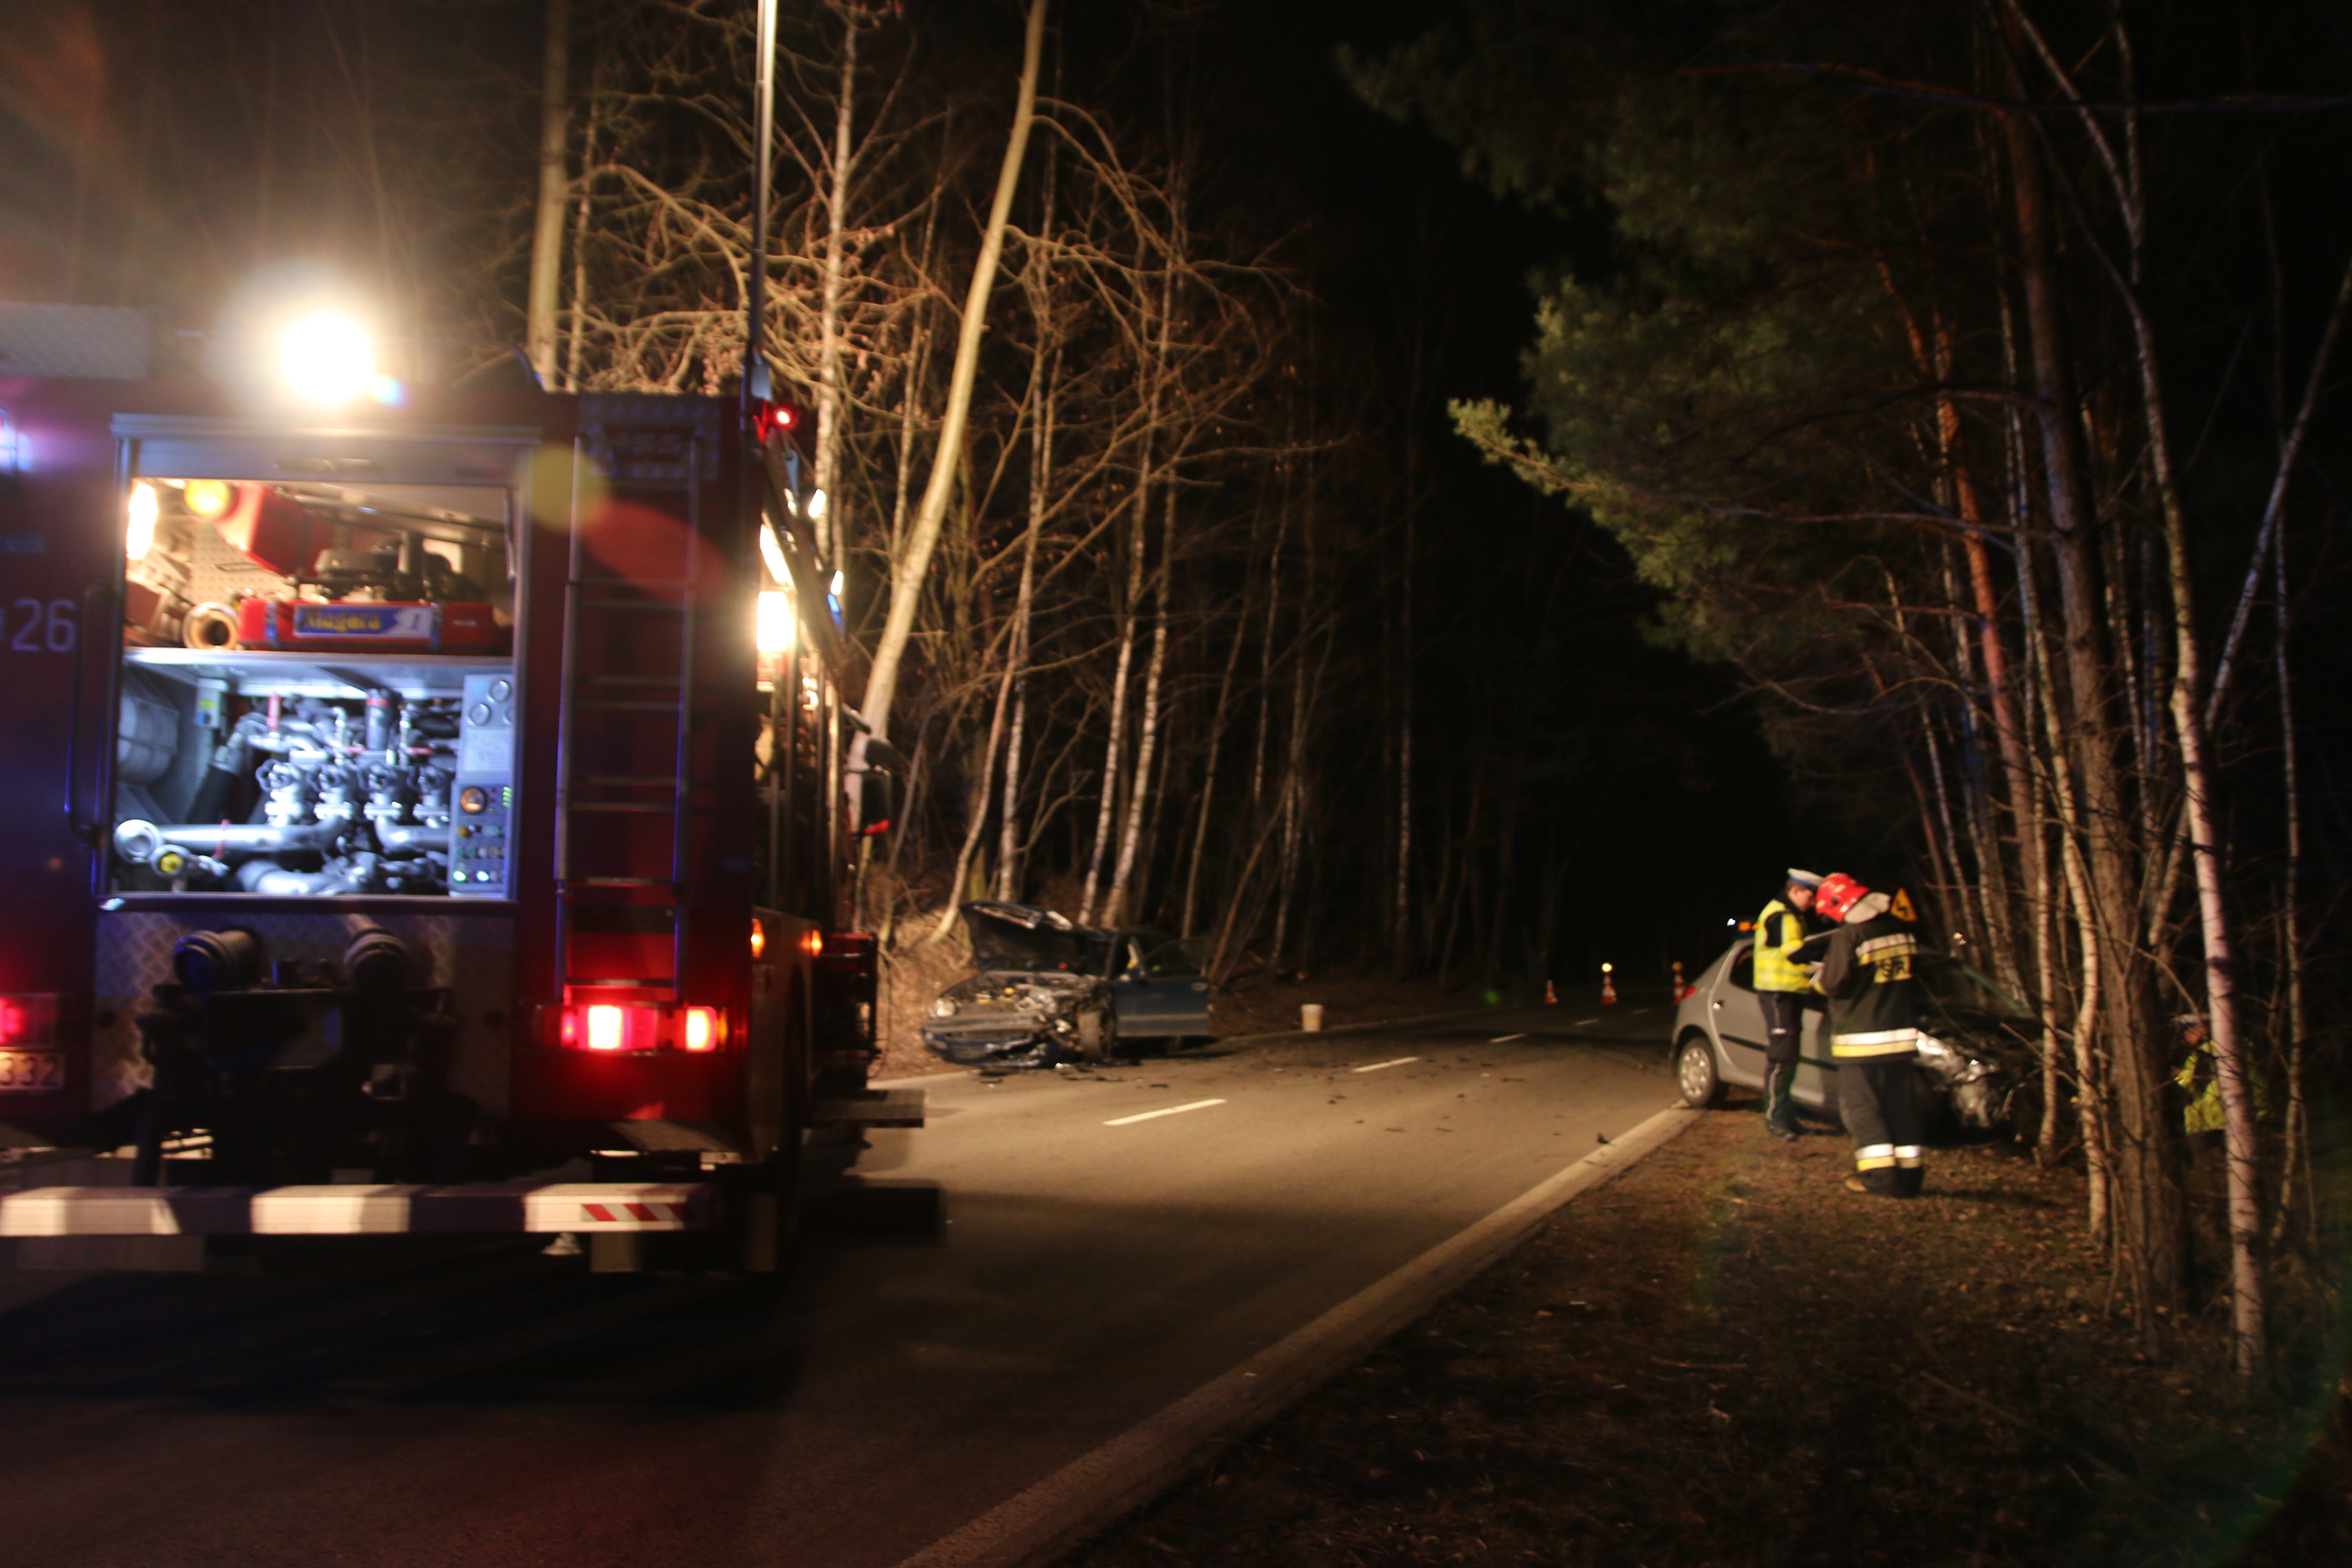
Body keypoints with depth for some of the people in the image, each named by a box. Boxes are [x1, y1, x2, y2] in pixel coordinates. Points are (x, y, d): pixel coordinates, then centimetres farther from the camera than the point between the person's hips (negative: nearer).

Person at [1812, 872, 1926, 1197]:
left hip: (1860, 1040, -6)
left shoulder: (1849, 936, -16)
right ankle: (1910, 1175, 11)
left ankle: (1880, 1176, -4)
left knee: (1865, 1109, 0)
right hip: (1902, 1035, 6)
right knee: (1903, 1107, 10)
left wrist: (1820, 976, 4)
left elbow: (1835, 984, -16)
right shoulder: (1902, 930, 7)